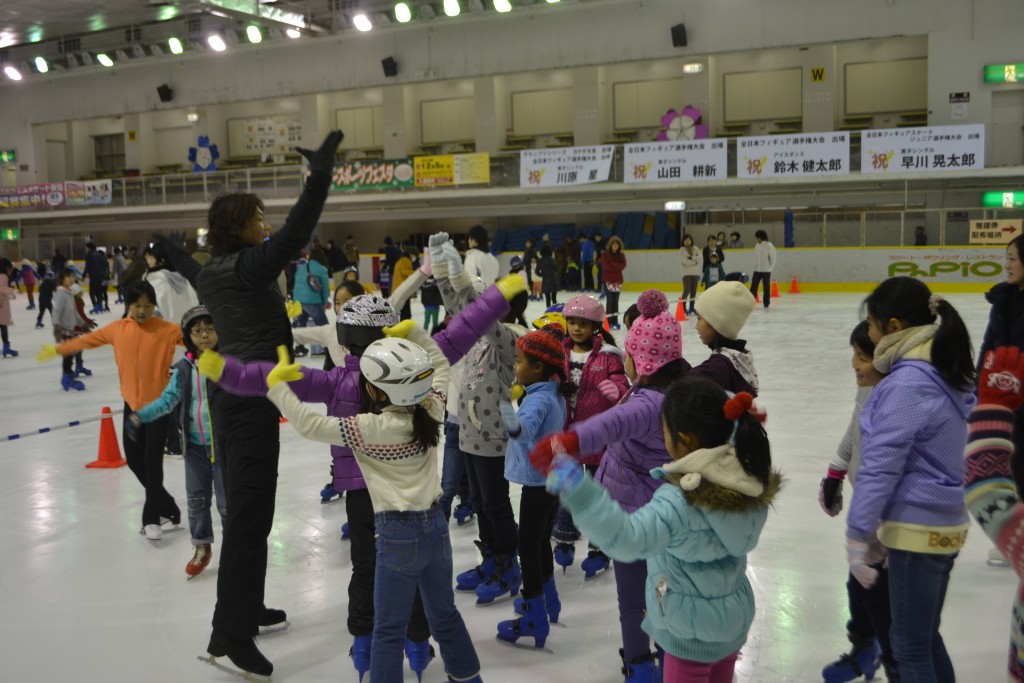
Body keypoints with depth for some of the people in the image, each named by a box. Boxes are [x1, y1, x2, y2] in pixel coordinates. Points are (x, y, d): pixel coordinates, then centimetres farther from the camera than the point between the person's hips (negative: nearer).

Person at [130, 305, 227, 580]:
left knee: (227, 500, 7)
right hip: (194, 444, 4)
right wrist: (139, 416, -5)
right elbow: (167, 400, 3)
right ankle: (202, 547, 33)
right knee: (196, 498, 15)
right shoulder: (184, 369, -1)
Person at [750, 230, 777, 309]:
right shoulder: (757, 245, 7)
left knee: (766, 287, 5)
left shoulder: (769, 246, -11)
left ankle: (766, 303, 14)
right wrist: (755, 266, 7)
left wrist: (770, 268, -7)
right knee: (753, 286, 2)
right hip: (757, 270, 5)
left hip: (766, 270, -5)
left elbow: (773, 258, -8)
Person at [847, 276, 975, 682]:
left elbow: (881, 468, -21)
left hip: (917, 530, -9)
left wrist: (857, 536, -14)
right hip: (944, 523, 9)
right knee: (926, 635, 22)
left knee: (910, 645, 5)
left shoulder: (906, 384, -21)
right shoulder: (942, 372, 7)